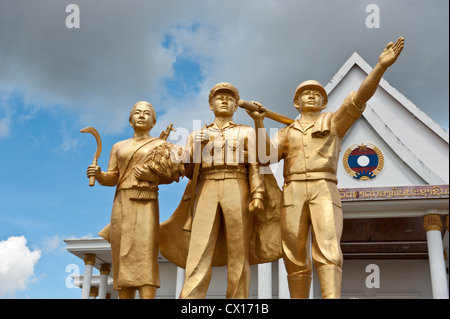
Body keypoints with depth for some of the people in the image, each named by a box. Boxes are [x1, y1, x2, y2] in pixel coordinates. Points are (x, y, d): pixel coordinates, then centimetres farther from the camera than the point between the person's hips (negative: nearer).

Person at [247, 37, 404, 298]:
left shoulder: (334, 122, 20)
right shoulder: (286, 133, 27)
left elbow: (358, 99, 3)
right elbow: (267, 154, 7)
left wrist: (381, 66, -11)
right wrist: (259, 122, -5)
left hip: (325, 192, -2)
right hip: (293, 194, 3)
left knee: (327, 252, -20)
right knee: (296, 259, -4)